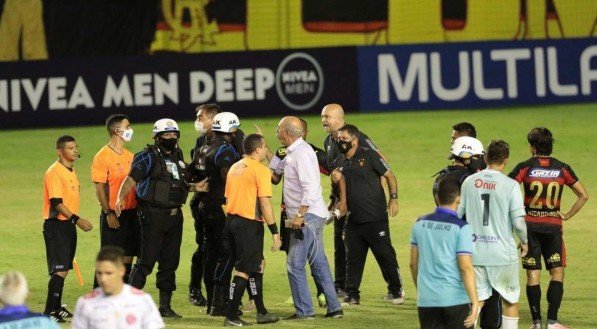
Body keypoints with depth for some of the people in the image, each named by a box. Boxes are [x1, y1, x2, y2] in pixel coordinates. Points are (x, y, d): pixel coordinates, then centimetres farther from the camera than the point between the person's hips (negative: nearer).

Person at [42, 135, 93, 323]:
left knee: (64, 268, 13)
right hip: (56, 225, -9)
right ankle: (49, 312, -14)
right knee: (60, 270, -14)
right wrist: (76, 219, -28)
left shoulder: (71, 171, 15)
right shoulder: (54, 172, -15)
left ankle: (57, 308, 23)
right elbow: (56, 203, -22)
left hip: (68, 224, 9)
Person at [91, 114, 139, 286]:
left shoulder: (129, 156, 13)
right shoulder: (103, 156, -10)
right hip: (114, 215, -7)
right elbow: (100, 188, -13)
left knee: (128, 255, 10)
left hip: (131, 213, 7)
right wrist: (109, 213, -17)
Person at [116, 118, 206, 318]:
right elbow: (132, 179, -18)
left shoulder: (177, 157, 15)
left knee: (170, 262, 9)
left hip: (174, 215, 7)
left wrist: (195, 188, 10)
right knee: (147, 260, -9)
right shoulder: (148, 157, -8)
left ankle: (165, 305, 16)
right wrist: (120, 198, -33)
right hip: (153, 214, -7)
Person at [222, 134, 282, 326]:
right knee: (244, 271, -3)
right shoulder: (260, 170, -11)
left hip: (232, 221, 8)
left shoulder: (235, 168, 13)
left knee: (257, 266, 18)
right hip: (249, 223, -8)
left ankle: (261, 312, 22)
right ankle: (231, 316, -3)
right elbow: (264, 203, -16)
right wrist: (275, 232, -14)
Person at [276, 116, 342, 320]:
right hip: (313, 216, 10)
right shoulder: (293, 152, 15)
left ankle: (304, 311, -5)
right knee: (319, 263, 13)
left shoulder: (301, 153, -16)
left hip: (308, 216, -10)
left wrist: (300, 215, -24)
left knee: (295, 264, -7)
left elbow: (311, 187, -24)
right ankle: (334, 308, 16)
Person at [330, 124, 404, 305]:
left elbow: (389, 175, -3)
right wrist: (335, 181, -5)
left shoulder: (368, 155, -5)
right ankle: (352, 295, 13)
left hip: (376, 217, -5)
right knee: (353, 258, 7)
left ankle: (396, 290, 14)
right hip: (354, 220, 5)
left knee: (385, 255, 1)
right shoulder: (339, 163, 11)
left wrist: (394, 198, -12)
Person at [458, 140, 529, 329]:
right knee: (511, 300, 12)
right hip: (502, 253, -3)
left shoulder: (469, 182, 1)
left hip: (474, 251, 3)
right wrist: (524, 242, 6)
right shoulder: (510, 185, -10)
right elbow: (518, 221, -12)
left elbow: (457, 214, 5)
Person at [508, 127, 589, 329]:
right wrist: (567, 215, 6)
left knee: (532, 275, 4)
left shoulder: (525, 168, -5)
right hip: (553, 226, 1)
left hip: (530, 226, -1)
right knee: (557, 273, 8)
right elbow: (583, 195, 0)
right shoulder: (562, 169, 0)